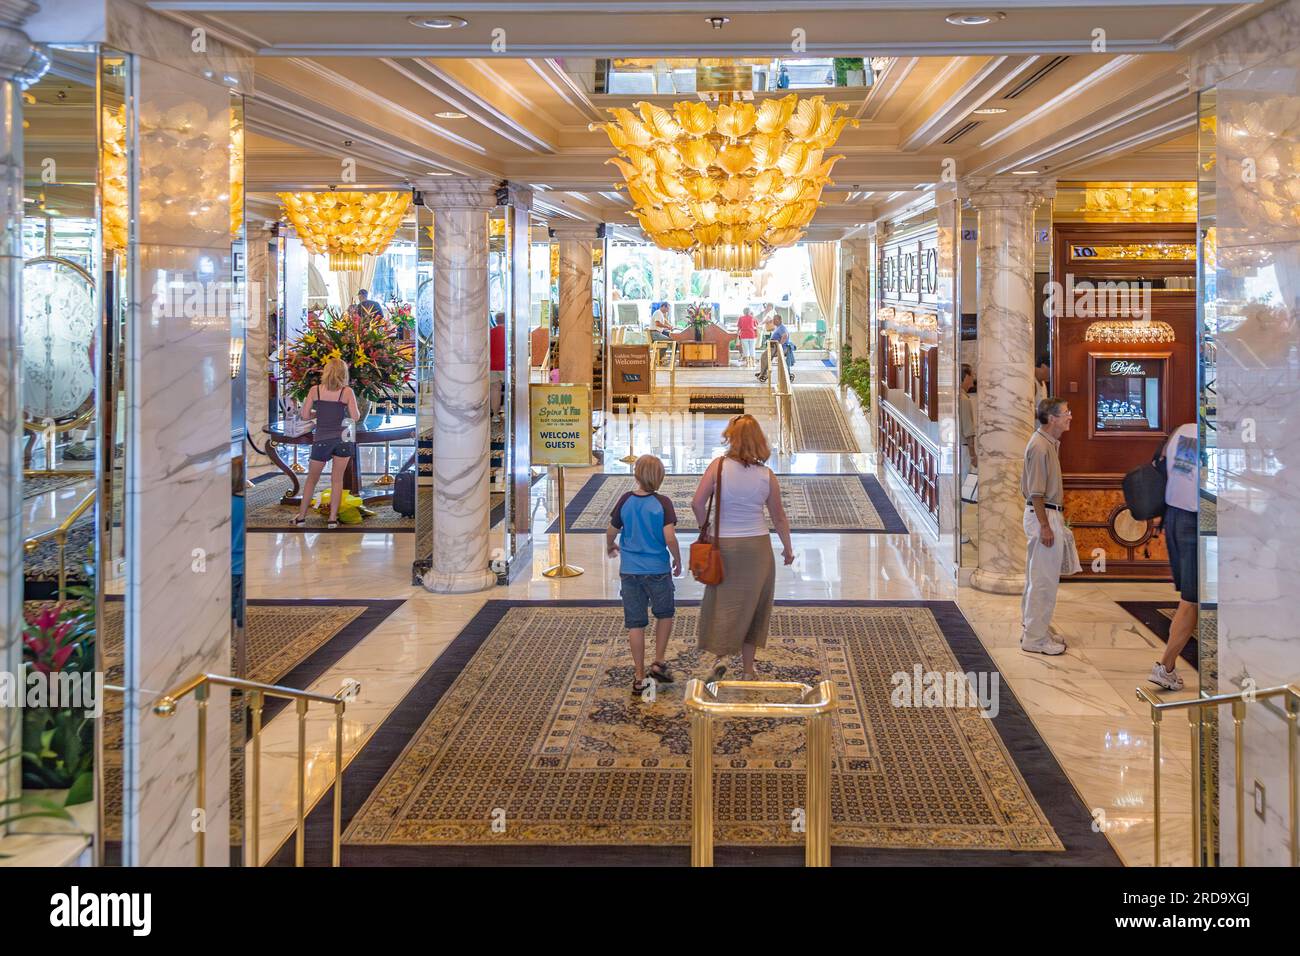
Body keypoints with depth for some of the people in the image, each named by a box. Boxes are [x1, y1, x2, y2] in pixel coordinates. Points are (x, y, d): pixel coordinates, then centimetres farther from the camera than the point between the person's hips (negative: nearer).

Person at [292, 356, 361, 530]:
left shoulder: (315, 390, -1)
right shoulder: (347, 392, -5)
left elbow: (305, 415, -1)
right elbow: (355, 417, -7)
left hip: (322, 439, 1)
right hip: (343, 439, -1)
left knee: (312, 478, 13)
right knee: (337, 479, 7)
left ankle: (301, 517, 13)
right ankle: (333, 518, 5)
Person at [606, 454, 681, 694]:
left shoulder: (625, 500, -4)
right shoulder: (662, 503, -12)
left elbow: (611, 532, 4)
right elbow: (669, 538, -18)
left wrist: (610, 547, 26)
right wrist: (677, 560, 0)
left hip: (629, 570, 2)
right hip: (658, 569, -2)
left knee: (635, 623, 7)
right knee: (664, 614, 21)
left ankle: (639, 677, 12)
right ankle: (659, 663, 17)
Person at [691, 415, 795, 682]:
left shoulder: (718, 466, -10)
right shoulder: (766, 475, -5)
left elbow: (698, 503, -13)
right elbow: (779, 517, 3)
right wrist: (788, 548, 17)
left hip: (724, 544, -1)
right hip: (757, 546, 1)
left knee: (722, 602, 11)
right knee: (751, 606, 12)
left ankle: (720, 656, -9)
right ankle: (748, 669, 19)